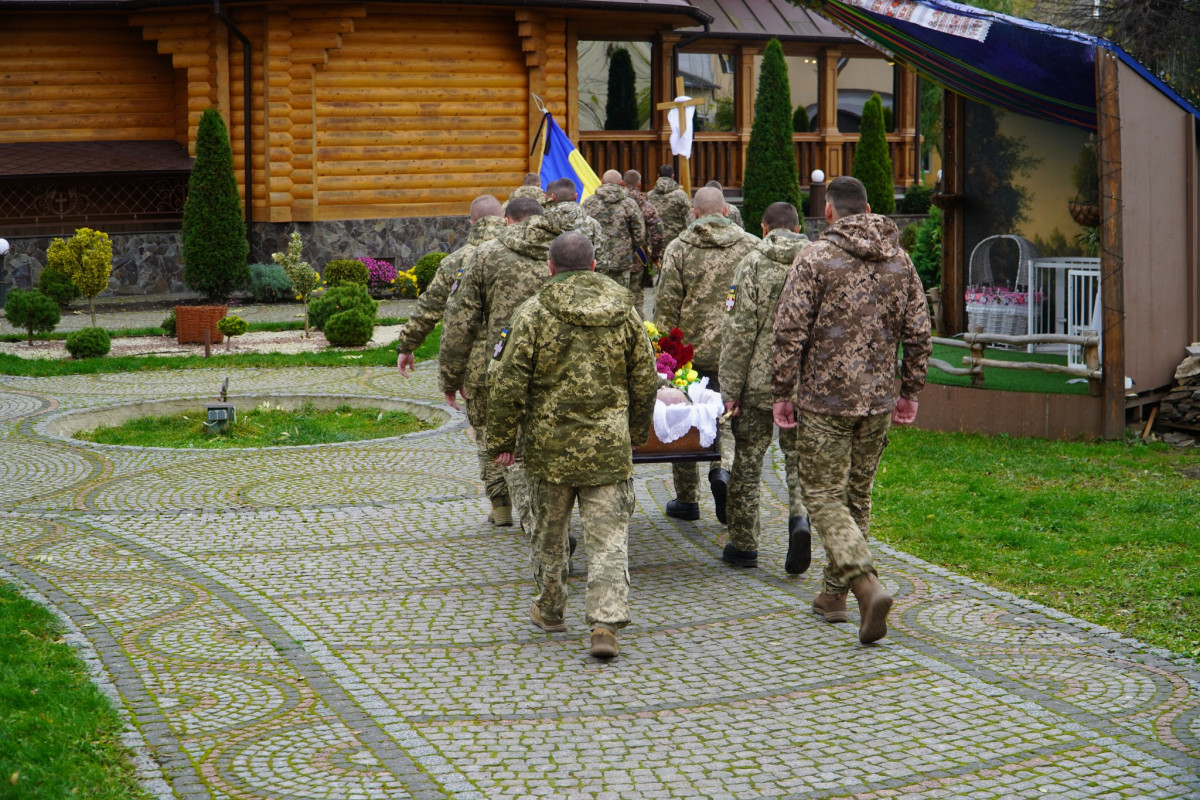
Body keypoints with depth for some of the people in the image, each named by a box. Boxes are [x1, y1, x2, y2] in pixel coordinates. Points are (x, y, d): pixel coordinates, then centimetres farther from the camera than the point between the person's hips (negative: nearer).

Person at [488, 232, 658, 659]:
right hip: (609, 447, 1)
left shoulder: (533, 314, -8)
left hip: (550, 447, -1)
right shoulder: (625, 313, 2)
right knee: (608, 537, 1)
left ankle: (550, 611, 32)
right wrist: (637, 431, 24)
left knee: (549, 532, 17)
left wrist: (501, 440, 1)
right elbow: (645, 382, 9)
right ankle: (605, 624, -9)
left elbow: (508, 385, -8)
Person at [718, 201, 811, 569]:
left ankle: (743, 546, 17)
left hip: (759, 380, -2)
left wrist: (730, 389, -6)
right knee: (800, 457, 13)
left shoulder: (752, 264, -6)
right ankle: (800, 519, -13)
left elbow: (739, 332, -10)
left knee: (747, 460, 10)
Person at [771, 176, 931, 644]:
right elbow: (917, 332, 7)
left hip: (825, 399, -5)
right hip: (878, 398, 5)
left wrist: (782, 392, -5)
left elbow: (791, 331, -12)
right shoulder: (899, 260, 7)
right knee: (856, 496, 15)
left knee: (824, 496, -2)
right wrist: (910, 391, 16)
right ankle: (833, 594, 23)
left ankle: (866, 585, -21)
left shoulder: (815, 258, -9)